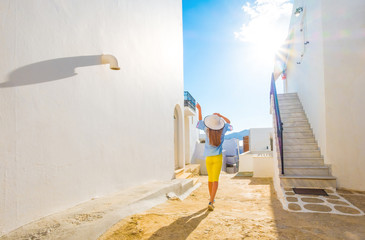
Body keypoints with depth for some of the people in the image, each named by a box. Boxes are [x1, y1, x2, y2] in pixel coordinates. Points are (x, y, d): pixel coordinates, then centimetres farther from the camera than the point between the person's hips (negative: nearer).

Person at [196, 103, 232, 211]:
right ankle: (211, 202, -14)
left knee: (210, 178, 16)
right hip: (218, 157, -1)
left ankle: (211, 199, 30)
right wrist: (220, 115, 13)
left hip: (208, 158, 2)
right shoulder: (222, 130, -7)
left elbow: (200, 121, 12)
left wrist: (199, 110, 16)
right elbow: (228, 122, 15)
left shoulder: (206, 129, -9)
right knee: (215, 179, -4)